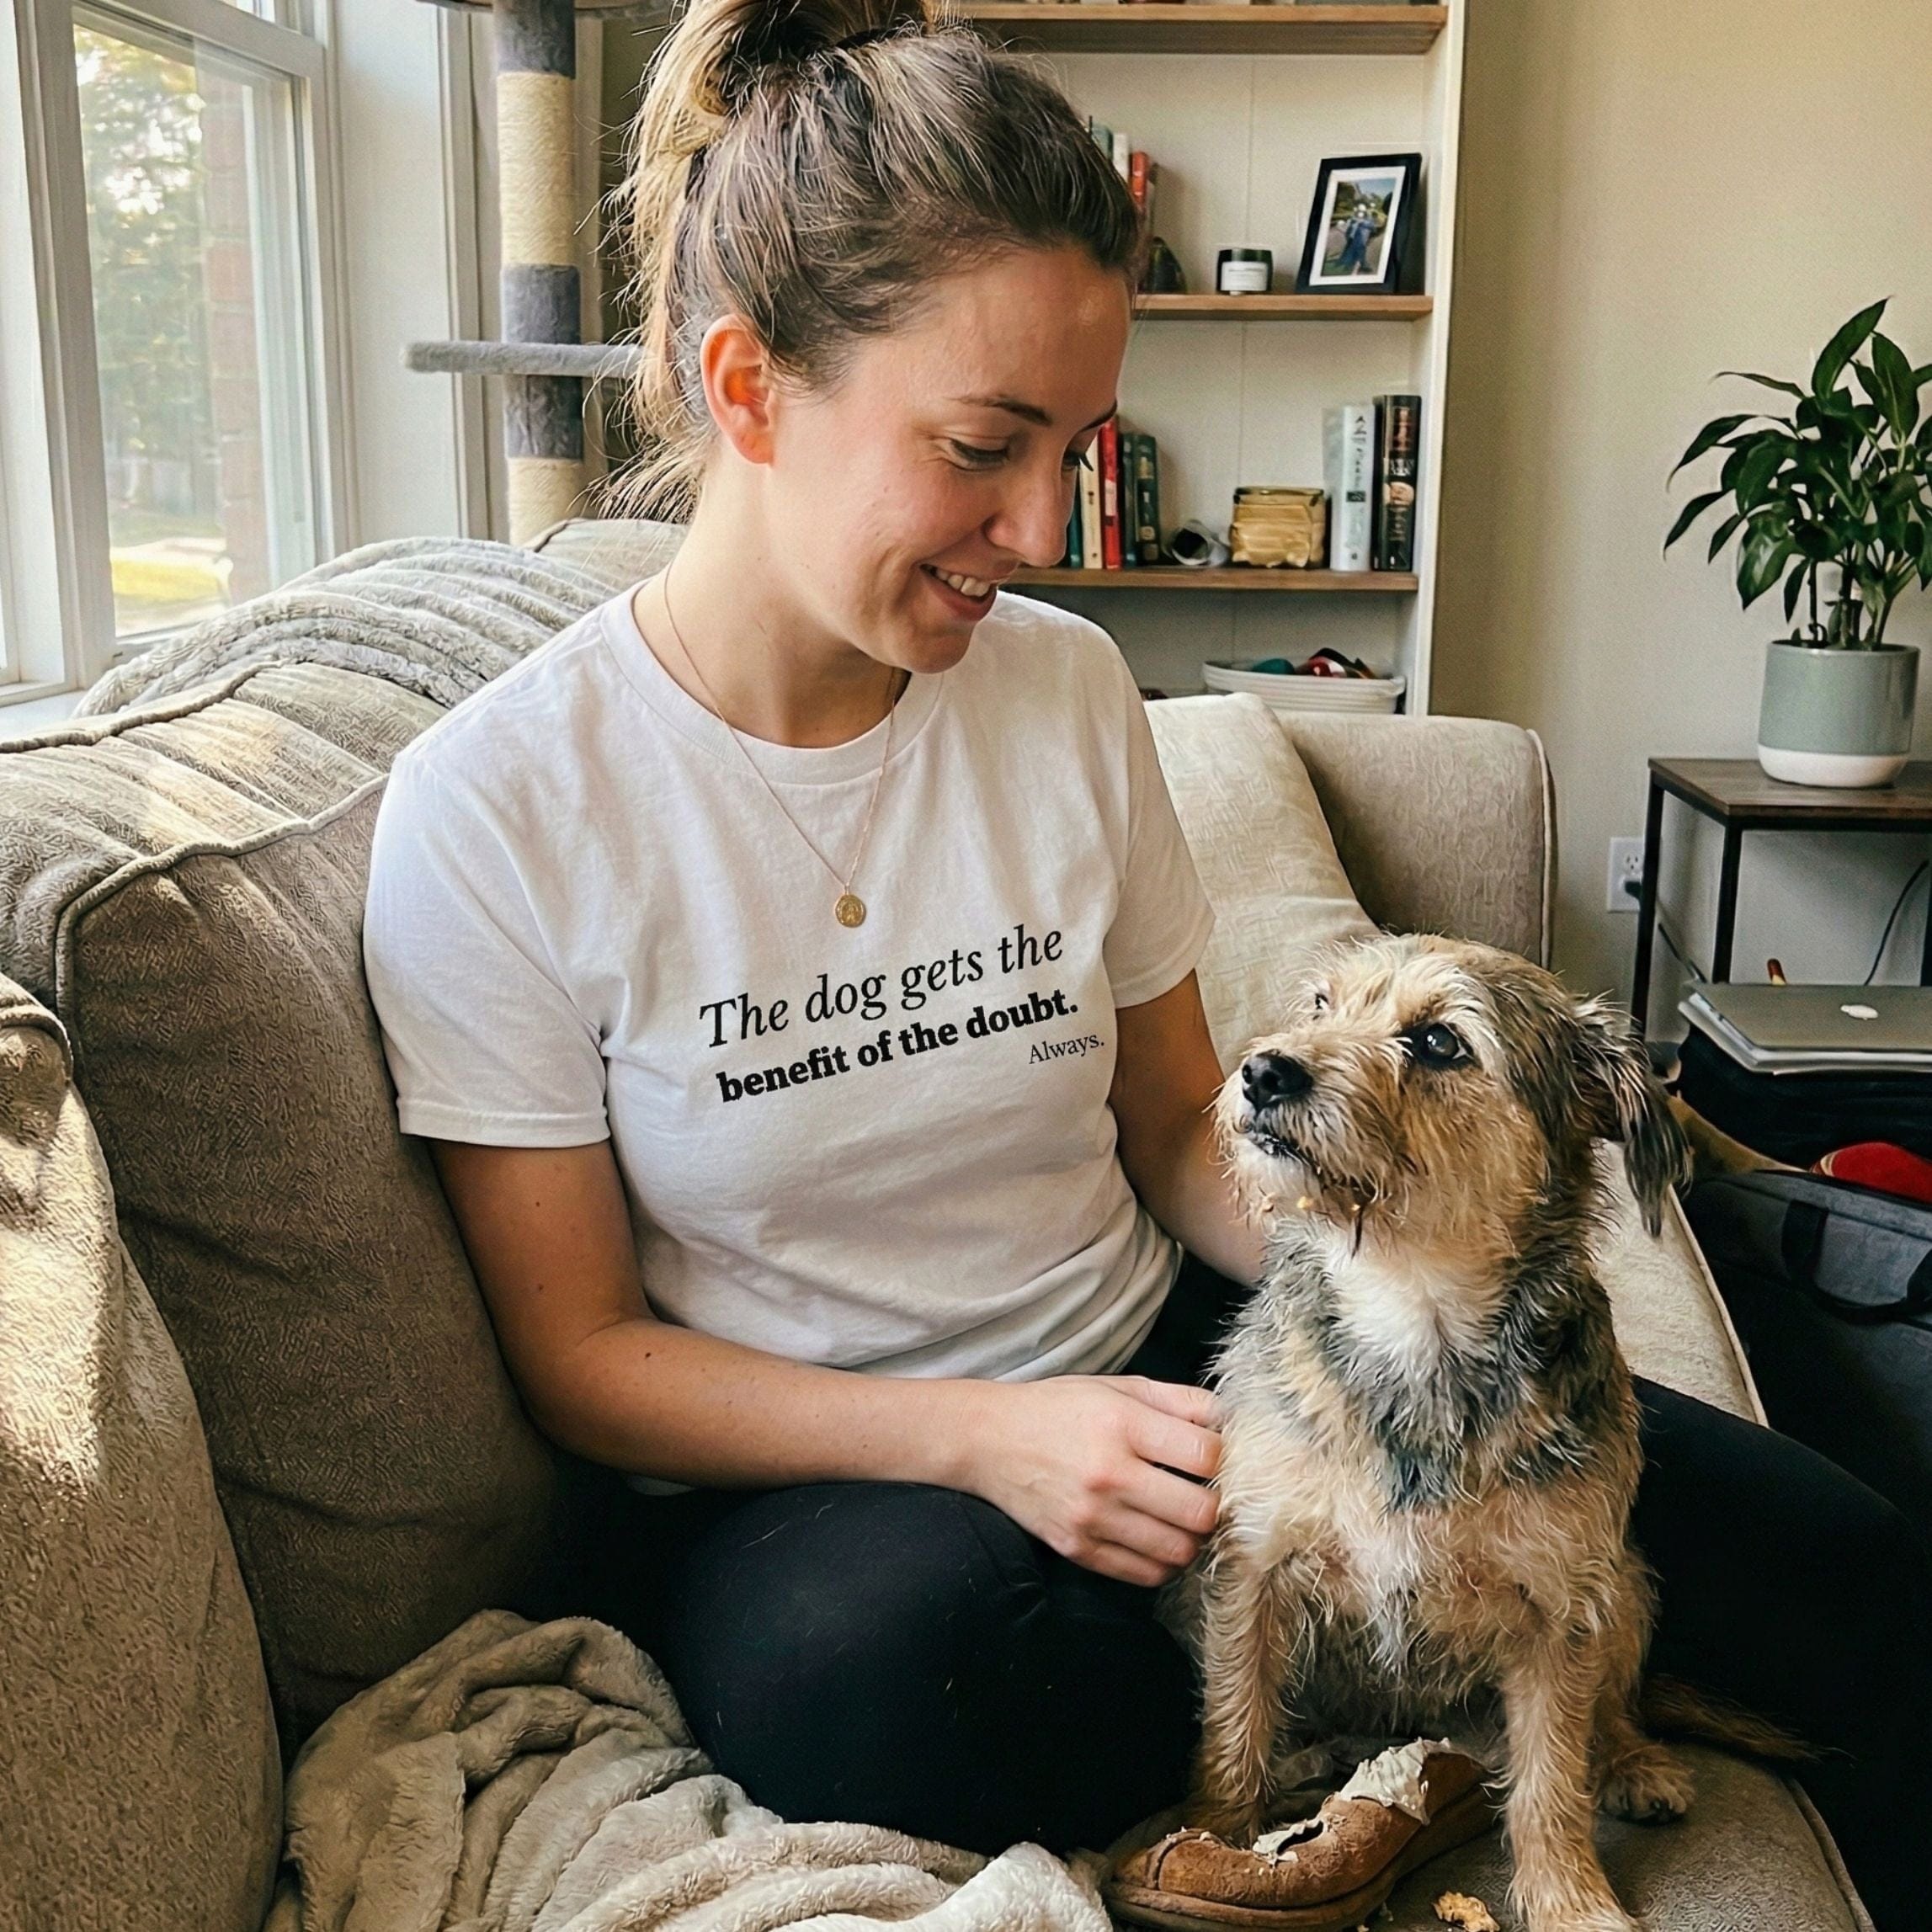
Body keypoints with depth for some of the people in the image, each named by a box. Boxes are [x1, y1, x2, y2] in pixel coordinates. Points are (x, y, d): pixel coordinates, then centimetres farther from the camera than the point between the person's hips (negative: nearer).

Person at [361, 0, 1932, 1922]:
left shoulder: (1068, 689, -1)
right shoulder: (496, 805, -13)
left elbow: (1178, 1130, 8)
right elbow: (581, 1353, -9)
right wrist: (988, 1436, -23)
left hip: (1145, 1367, 3)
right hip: (797, 1475, -1)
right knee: (892, 1664, -39)